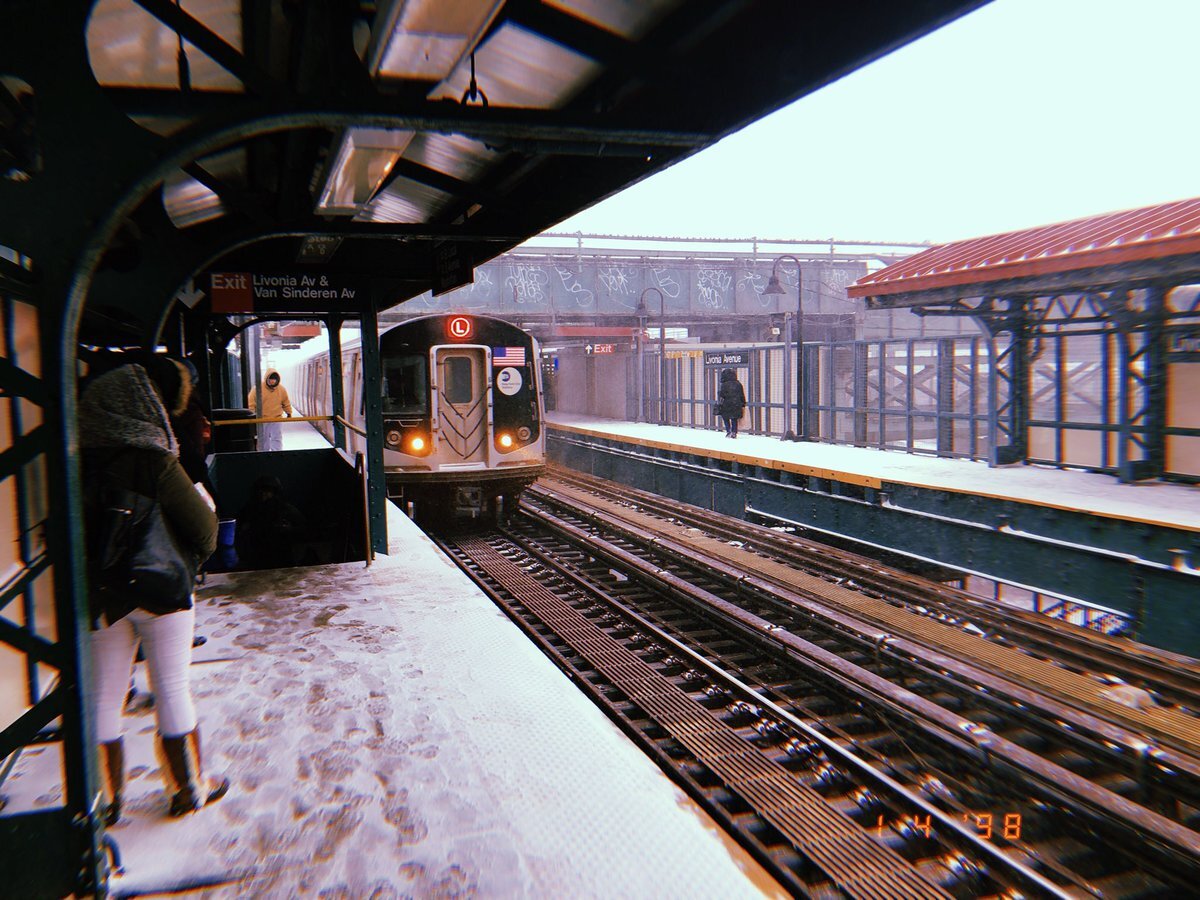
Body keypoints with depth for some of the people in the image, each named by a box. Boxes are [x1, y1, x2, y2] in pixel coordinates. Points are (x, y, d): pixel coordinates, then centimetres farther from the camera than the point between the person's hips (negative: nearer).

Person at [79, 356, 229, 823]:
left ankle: (106, 800, 25)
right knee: (172, 693, 8)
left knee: (103, 698, 14)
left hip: (100, 596, 5)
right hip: (161, 590, -4)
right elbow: (202, 529, -13)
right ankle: (188, 789, 22)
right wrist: (190, 561, 7)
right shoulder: (152, 461, -17)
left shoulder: (79, 460, -3)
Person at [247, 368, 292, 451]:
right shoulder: (257, 389, -9)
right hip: (262, 420, -1)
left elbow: (286, 403, 12)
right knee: (263, 440, 11)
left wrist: (289, 413, 14)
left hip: (277, 419, 1)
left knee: (277, 439, 0)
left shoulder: (282, 389, -1)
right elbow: (251, 403, -6)